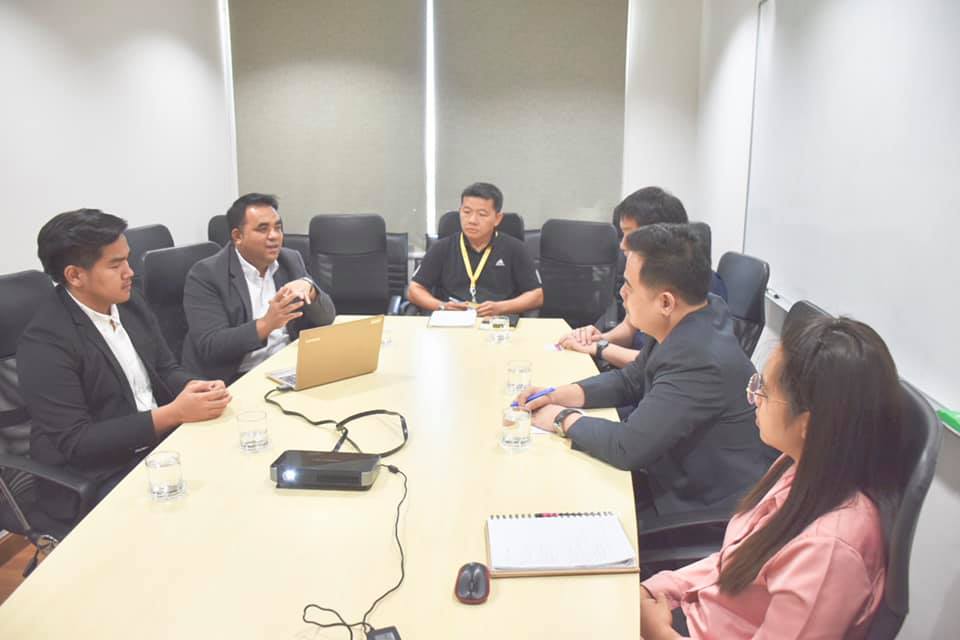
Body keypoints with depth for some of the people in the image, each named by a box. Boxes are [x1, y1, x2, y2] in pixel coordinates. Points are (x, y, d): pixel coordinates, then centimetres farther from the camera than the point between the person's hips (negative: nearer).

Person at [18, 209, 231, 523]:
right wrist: (174, 413, -24)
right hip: (100, 478, -7)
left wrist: (193, 388, -12)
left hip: (164, 441, 7)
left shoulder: (129, 302, 3)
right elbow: (75, 442, -19)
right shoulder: (45, 341, -18)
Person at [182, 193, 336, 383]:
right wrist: (266, 324, -28)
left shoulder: (291, 260, 8)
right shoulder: (205, 275, -8)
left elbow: (326, 318, 5)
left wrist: (308, 287, -15)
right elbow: (210, 347, -15)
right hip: (237, 379, -5)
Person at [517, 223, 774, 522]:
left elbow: (628, 447, -28)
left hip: (709, 510, -7)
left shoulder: (701, 360, -32)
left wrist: (563, 419, -12)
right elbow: (630, 381, 10)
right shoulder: (683, 326, -4)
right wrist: (559, 395, -2)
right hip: (679, 475, 7)